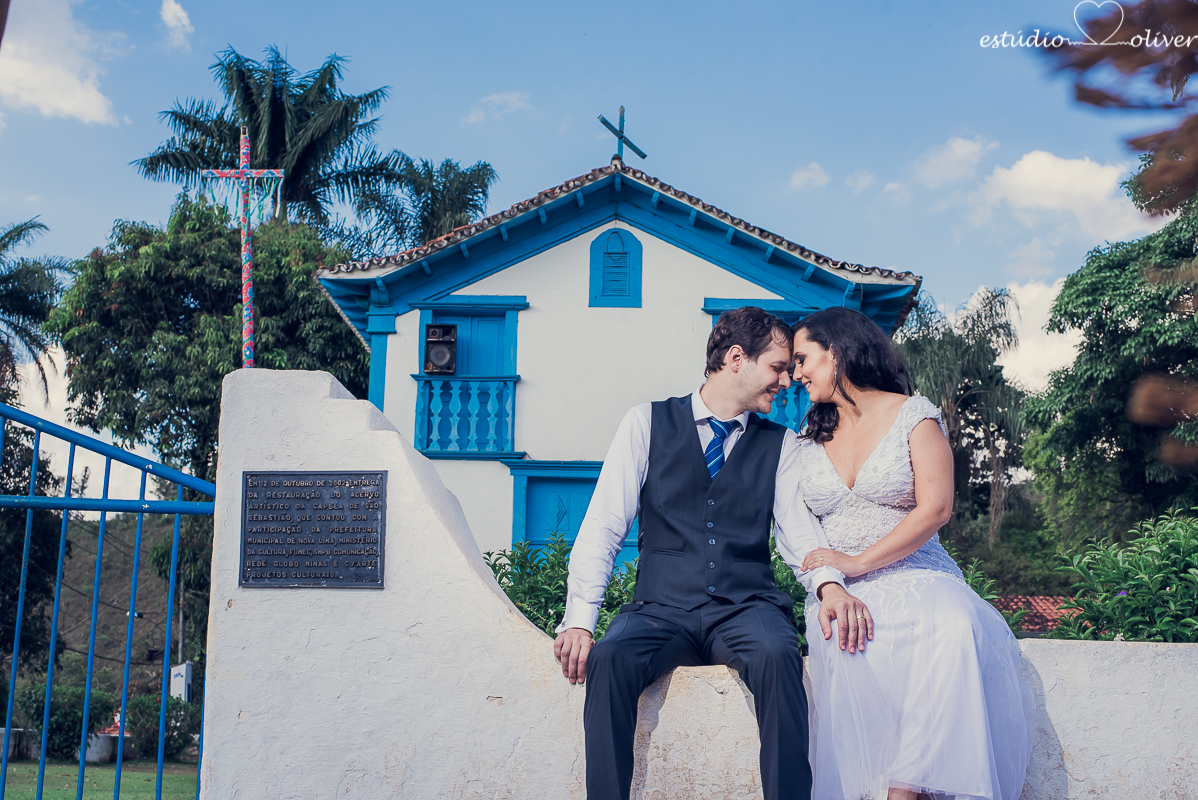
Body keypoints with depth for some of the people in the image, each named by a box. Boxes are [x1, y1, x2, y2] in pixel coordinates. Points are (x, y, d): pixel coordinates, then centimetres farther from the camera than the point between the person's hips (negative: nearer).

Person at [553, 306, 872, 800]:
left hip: (747, 607, 1)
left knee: (778, 655, -33)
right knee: (609, 659, -32)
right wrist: (579, 620, -12)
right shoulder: (647, 424, 7)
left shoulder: (781, 445, 13)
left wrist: (829, 584, -22)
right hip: (662, 607, 0)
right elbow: (602, 528, 1)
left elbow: (798, 529, 1)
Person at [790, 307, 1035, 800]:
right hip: (840, 591, 2)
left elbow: (935, 509, -7)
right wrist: (827, 589, 0)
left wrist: (859, 562, -15)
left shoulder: (913, 416, 4)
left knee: (956, 628, -36)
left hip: (912, 577, -2)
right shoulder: (810, 439, 18)